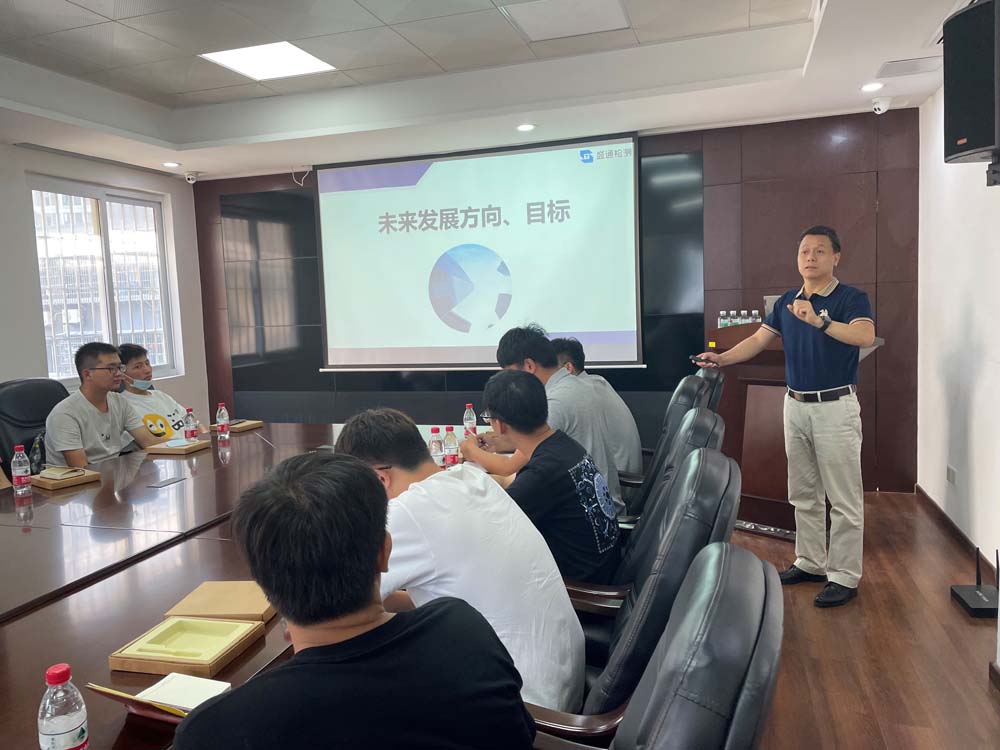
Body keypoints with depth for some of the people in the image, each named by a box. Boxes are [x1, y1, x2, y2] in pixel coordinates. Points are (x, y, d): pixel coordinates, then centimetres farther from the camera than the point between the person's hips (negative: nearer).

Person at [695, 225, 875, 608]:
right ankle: (810, 563, 28)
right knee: (803, 494, 15)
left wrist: (819, 321, -41)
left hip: (835, 407, -6)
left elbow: (865, 336, -27)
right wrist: (723, 358, -12)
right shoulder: (787, 301, 10)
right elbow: (759, 339, 5)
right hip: (796, 406, 7)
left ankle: (844, 577, 9)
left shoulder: (851, 298, -9)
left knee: (844, 498, 0)